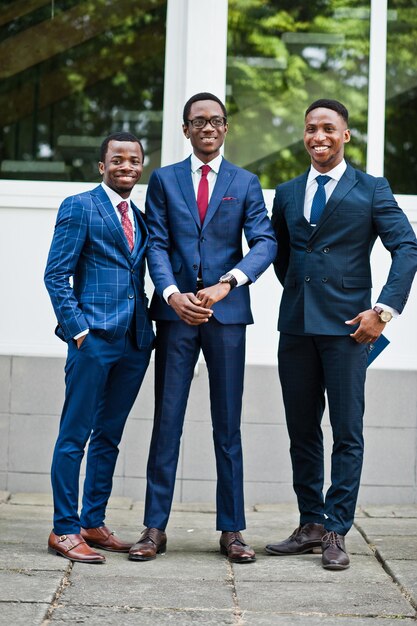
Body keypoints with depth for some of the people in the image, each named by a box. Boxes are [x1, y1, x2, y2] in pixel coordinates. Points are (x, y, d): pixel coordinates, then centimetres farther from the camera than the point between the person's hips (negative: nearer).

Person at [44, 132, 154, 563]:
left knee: (109, 436, 12)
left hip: (134, 343, 7)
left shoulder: (141, 217, 18)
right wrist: (79, 330, -13)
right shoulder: (79, 207, -1)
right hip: (93, 337, -7)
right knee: (75, 436, -2)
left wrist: (148, 328, 7)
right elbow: (56, 275, -6)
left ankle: (93, 524, 20)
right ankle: (64, 529, 3)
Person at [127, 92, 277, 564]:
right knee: (166, 421, 0)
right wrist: (172, 293, -15)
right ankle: (155, 528, 5)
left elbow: (264, 242, -1)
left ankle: (231, 530, 10)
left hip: (227, 313, 0)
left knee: (228, 425, 4)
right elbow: (157, 244, 2)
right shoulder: (164, 180, 11)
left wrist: (226, 284, -17)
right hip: (175, 312, 0)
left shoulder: (245, 183, 10)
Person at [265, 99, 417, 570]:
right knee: (301, 432, 8)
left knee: (347, 433, -3)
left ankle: (336, 533, 3)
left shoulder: (370, 190, 2)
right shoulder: (287, 194, 14)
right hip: (296, 327, 4)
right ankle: (310, 526, 18)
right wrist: (299, 292, 13)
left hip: (346, 326, -4)